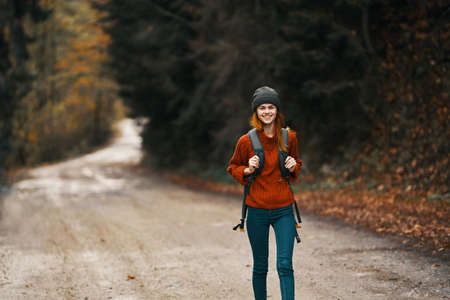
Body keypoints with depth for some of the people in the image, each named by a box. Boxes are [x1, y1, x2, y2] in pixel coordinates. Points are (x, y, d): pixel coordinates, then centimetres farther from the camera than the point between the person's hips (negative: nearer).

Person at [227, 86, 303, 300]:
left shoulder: (289, 137, 0)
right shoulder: (246, 141, -5)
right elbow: (233, 167, 10)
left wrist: (293, 167, -5)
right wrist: (247, 170, -10)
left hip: (283, 210, 1)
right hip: (257, 210, 0)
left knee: (285, 265, -8)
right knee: (260, 266, 9)